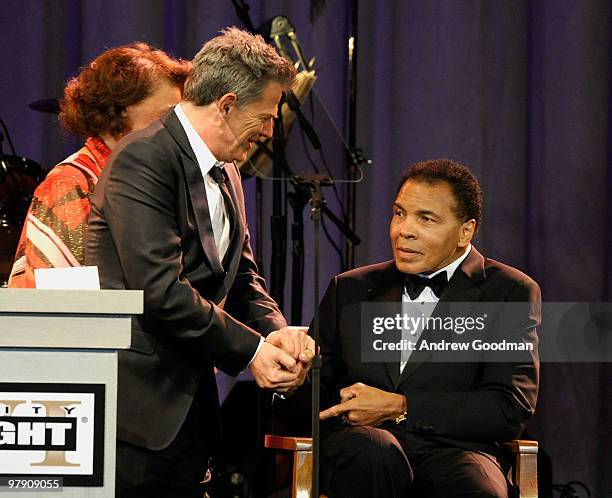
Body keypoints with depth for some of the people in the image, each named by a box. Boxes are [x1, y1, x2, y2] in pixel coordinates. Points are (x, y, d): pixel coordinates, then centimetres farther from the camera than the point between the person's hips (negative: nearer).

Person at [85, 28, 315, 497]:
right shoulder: (144, 159, -14)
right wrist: (252, 351, -15)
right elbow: (161, 288, -21)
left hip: (191, 402, 9)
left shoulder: (225, 172, 16)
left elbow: (242, 277, 20)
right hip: (139, 405, -9)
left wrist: (278, 333, -2)